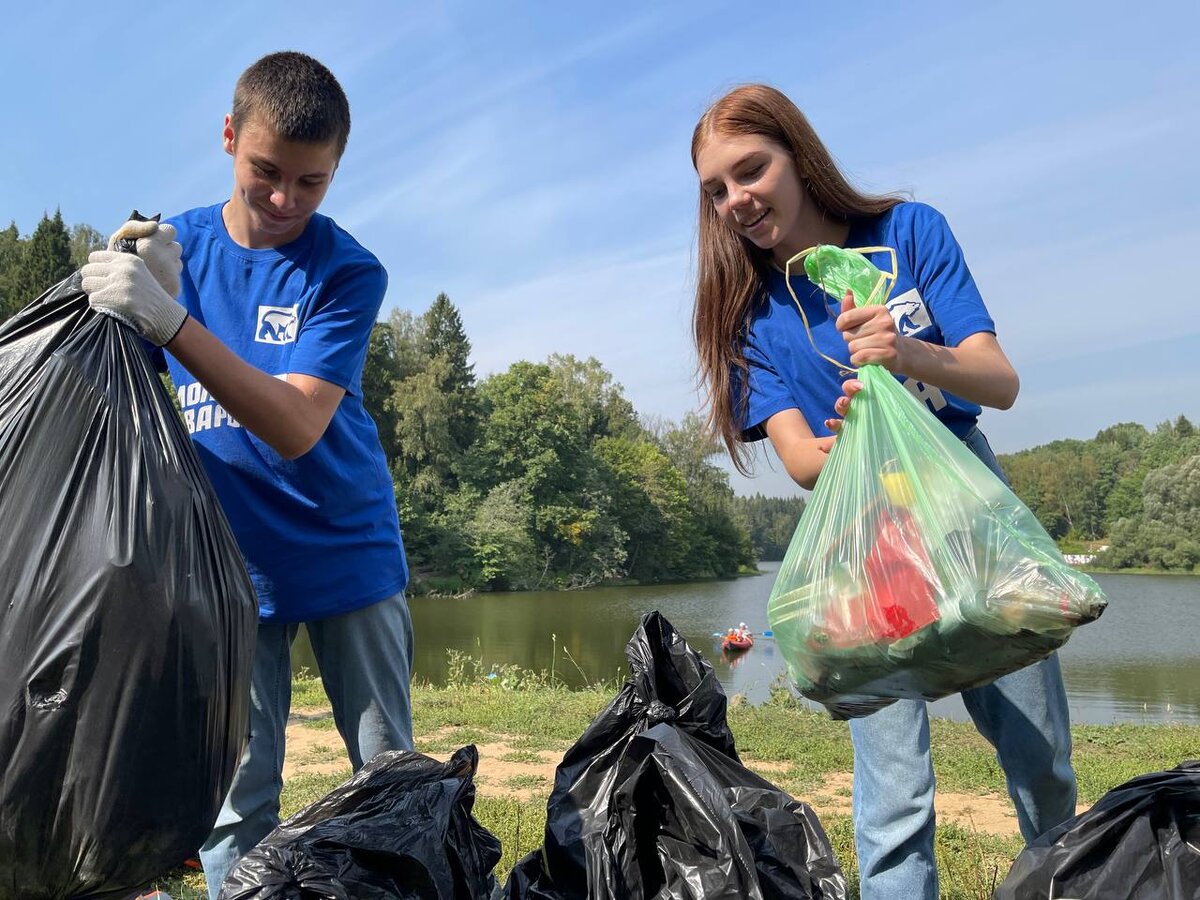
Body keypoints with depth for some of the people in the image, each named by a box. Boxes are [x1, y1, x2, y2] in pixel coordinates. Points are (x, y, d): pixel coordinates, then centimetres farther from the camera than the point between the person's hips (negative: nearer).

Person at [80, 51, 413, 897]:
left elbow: (294, 428, -23)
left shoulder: (348, 272, -9)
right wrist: (131, 298, -18)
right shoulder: (173, 245, 2)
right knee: (233, 801, 3)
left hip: (347, 560, -1)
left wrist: (168, 319, -32)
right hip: (227, 566, 2)